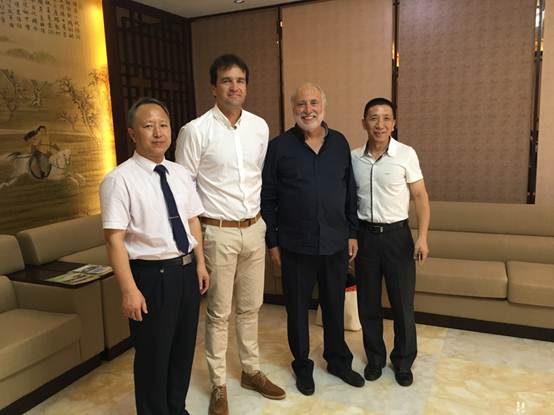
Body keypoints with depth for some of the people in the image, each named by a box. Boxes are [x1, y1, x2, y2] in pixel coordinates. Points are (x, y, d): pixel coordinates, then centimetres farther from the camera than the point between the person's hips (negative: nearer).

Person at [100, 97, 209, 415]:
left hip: (187, 270, 7)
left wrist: (200, 264, 9)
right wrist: (129, 290, -20)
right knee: (153, 354, 11)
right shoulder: (120, 179, -15)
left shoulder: (181, 174, 5)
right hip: (151, 274, -6)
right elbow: (115, 239, -18)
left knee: (184, 348, 21)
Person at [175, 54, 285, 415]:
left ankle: (252, 371, 36)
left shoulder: (260, 127, 4)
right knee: (219, 313, 7)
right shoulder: (196, 131, -11)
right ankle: (218, 385, 25)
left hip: (254, 229, 5)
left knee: (250, 307, 17)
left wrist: (265, 222, 14)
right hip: (218, 233, -4)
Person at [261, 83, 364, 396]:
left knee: (335, 305, 16)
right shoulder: (279, 147, -5)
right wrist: (272, 242, -3)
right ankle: (302, 366, 32)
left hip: (336, 243, 3)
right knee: (298, 308, 12)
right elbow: (267, 198, -3)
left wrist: (352, 232, 8)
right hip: (296, 246, -2)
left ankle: (338, 360, 38)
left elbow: (350, 191, 9)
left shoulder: (340, 143, 4)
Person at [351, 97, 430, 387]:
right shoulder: (353, 158, 1)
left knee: (403, 303, 7)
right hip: (365, 235, 3)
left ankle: (403, 361, 28)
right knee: (367, 303, 11)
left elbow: (420, 196, -3)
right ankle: (375, 357, 31)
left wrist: (422, 236, -11)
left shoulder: (406, 155, -7)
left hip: (397, 235, -2)